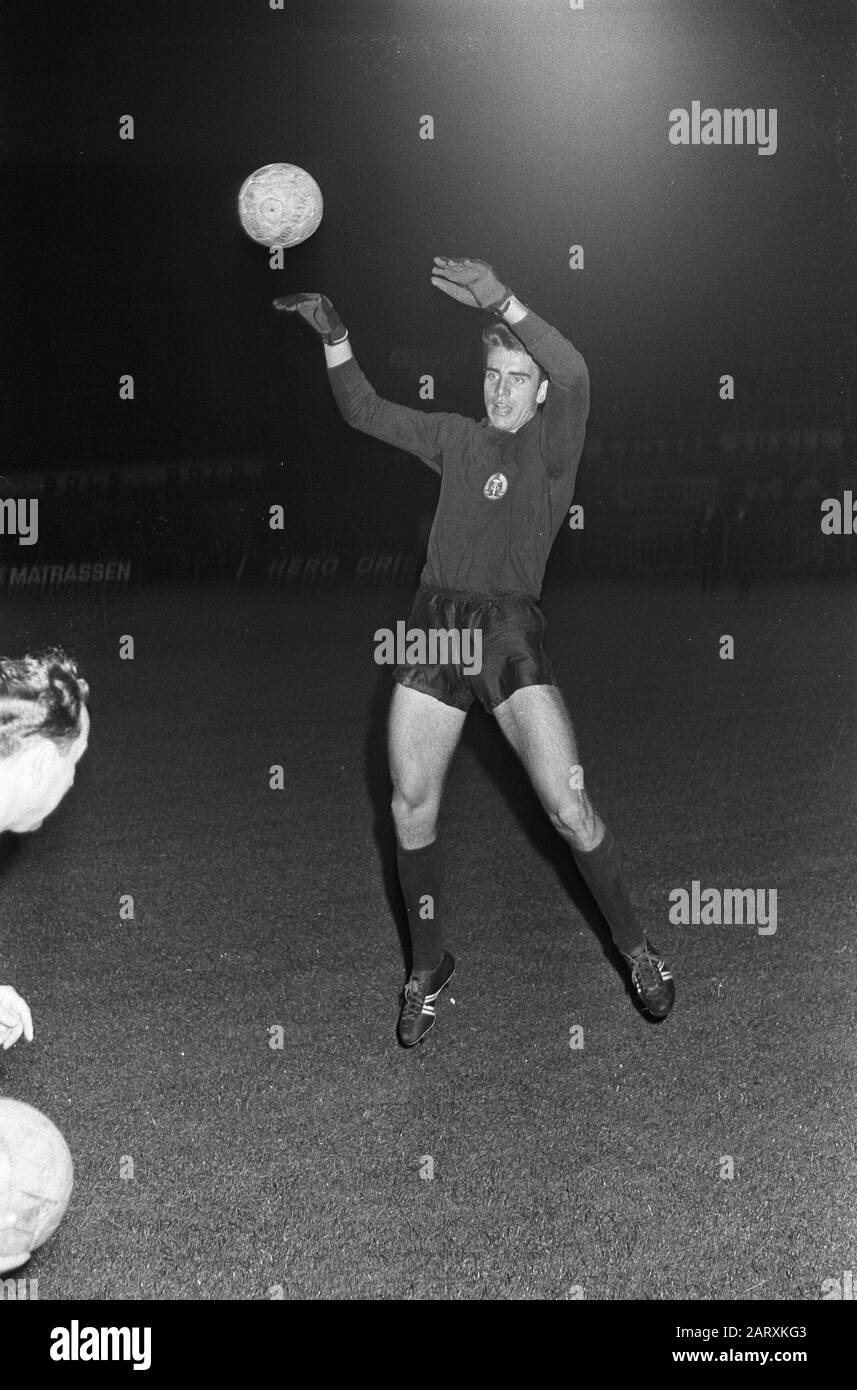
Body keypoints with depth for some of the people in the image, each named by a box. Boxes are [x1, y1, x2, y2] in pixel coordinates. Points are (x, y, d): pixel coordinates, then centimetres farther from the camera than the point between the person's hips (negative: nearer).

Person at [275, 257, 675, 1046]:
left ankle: (637, 949, 10)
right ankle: (429, 965, 23)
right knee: (412, 809, 4)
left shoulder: (552, 446, 0)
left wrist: (502, 302, -29)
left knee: (569, 808, -11)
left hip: (510, 631, -4)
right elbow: (365, 412, 20)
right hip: (434, 625, 5)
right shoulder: (456, 438, 15)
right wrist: (334, 337, 7)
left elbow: (574, 375, -20)